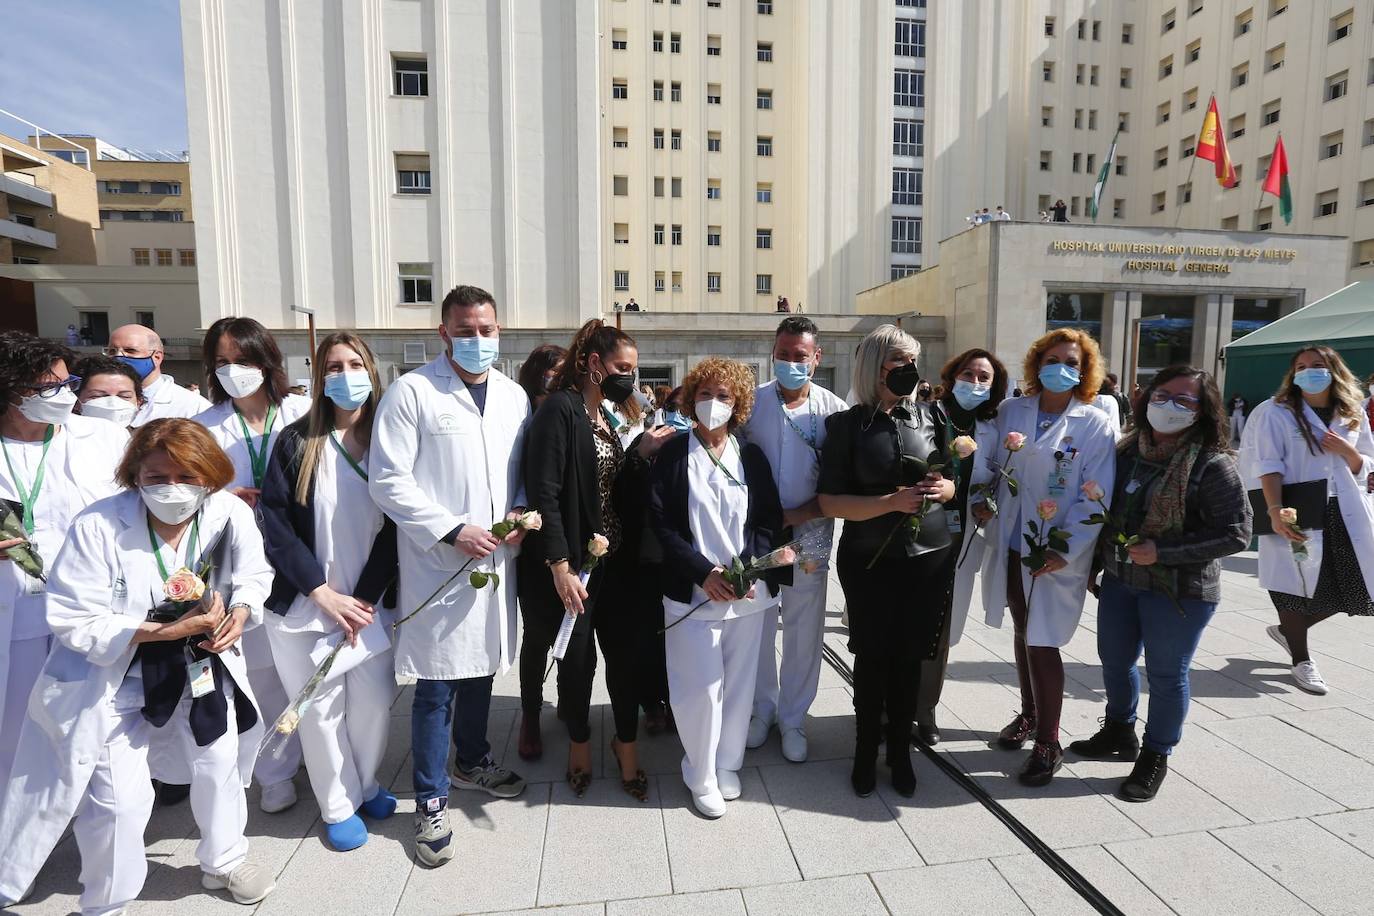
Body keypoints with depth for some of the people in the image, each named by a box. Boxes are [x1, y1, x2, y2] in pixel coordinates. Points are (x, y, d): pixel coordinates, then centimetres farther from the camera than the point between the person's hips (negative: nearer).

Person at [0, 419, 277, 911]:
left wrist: (241, 612, -20)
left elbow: (254, 575, 1)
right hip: (114, 678, -3)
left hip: (200, 665, 3)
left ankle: (224, 860, 40)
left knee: (219, 763, 11)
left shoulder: (232, 514, -17)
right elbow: (73, 621, -19)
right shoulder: (99, 525, -24)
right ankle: (105, 903, 33)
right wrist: (166, 630, -30)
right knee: (121, 800, 1)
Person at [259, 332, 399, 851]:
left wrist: (365, 597, -7)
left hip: (371, 602, 1)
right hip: (306, 605, -1)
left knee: (375, 700, 5)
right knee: (321, 708, 6)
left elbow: (396, 526, -2)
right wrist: (323, 593, -11)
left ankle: (365, 786, 33)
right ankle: (338, 806, 28)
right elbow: (274, 521, -6)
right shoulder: (296, 442, -2)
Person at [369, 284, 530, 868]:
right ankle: (430, 802, 22)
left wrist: (521, 510, -4)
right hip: (437, 564, -5)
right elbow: (388, 480, -11)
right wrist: (453, 531, -16)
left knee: (480, 667, 19)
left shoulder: (514, 396, 9)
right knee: (436, 686, 3)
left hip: (496, 558, 5)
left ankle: (472, 761, 42)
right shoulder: (412, 392, -7)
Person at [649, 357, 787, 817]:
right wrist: (705, 573, -16)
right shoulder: (673, 455, -2)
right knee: (702, 686, 0)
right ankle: (701, 775, 23)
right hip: (692, 591, -3)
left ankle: (727, 764, 34)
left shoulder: (751, 456, 6)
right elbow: (661, 523, -7)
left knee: (739, 682, 12)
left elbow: (769, 520, 5)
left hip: (749, 591, 3)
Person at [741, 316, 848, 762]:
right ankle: (762, 708, 34)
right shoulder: (751, 402, -2)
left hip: (809, 537, 0)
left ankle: (793, 717, 30)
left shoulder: (833, 408, -3)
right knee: (758, 627, 12)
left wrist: (797, 515, -15)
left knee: (804, 633, 10)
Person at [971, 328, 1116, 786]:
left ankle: (1048, 743, 15)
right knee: (1023, 633, 17)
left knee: (1042, 642, -3)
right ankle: (1030, 714, 37)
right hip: (1011, 545, 4)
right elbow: (988, 461, 14)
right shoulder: (1011, 412, 4)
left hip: (1058, 554, -4)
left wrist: (1065, 552, -17)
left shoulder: (1097, 425, -6)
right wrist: (977, 498, -4)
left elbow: (1094, 499, -10)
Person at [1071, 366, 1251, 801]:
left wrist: (1161, 551, -22)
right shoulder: (1129, 451, 3)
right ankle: (1119, 733, 41)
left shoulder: (1213, 465, -15)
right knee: (1114, 659, 18)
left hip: (1180, 590, -6)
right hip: (1120, 579, 6)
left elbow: (1235, 533, -16)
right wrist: (1099, 558, 9)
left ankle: (1156, 756, 29)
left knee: (1166, 673, 8)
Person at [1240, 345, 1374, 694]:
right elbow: (1268, 466, -12)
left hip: (1344, 514, 5)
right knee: (1296, 586, 2)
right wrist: (1275, 510, -23)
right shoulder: (1275, 412, -4)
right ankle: (1301, 660, 20)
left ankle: (1286, 630, 32)